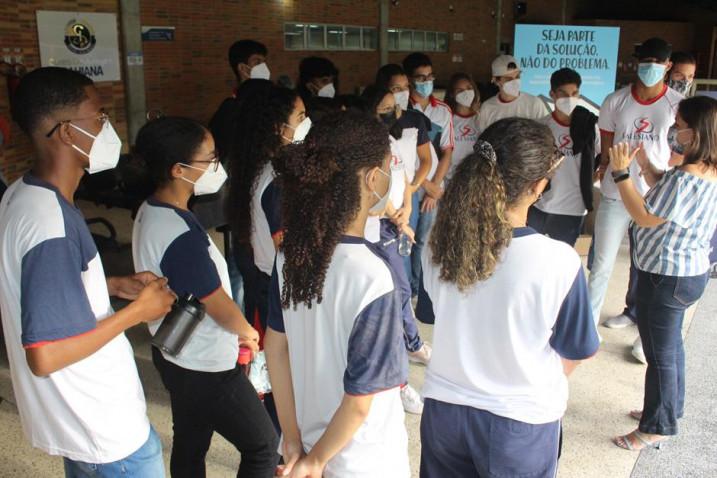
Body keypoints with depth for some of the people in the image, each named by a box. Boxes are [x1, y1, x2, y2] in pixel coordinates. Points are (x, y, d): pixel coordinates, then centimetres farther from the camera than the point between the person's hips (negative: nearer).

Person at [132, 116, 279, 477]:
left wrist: (234, 331, 10)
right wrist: (248, 333, 0)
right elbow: (222, 309, -21)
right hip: (206, 367, -9)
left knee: (189, 446, 23)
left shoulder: (150, 210, -2)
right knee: (263, 445, 9)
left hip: (176, 356, 9)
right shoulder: (181, 237, -31)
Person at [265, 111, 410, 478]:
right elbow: (360, 400, -24)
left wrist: (292, 439, 4)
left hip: (309, 438, 6)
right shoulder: (371, 277, -30)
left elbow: (275, 345, -2)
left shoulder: (292, 251, -11)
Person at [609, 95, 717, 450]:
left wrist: (621, 173, -19)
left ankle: (658, 428, 21)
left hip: (665, 277, -10)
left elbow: (645, 217, -23)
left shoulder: (687, 177, -28)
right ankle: (670, 408, 42)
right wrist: (646, 165, 3)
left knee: (660, 353, 5)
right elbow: (669, 199, 12)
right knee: (670, 344, 25)